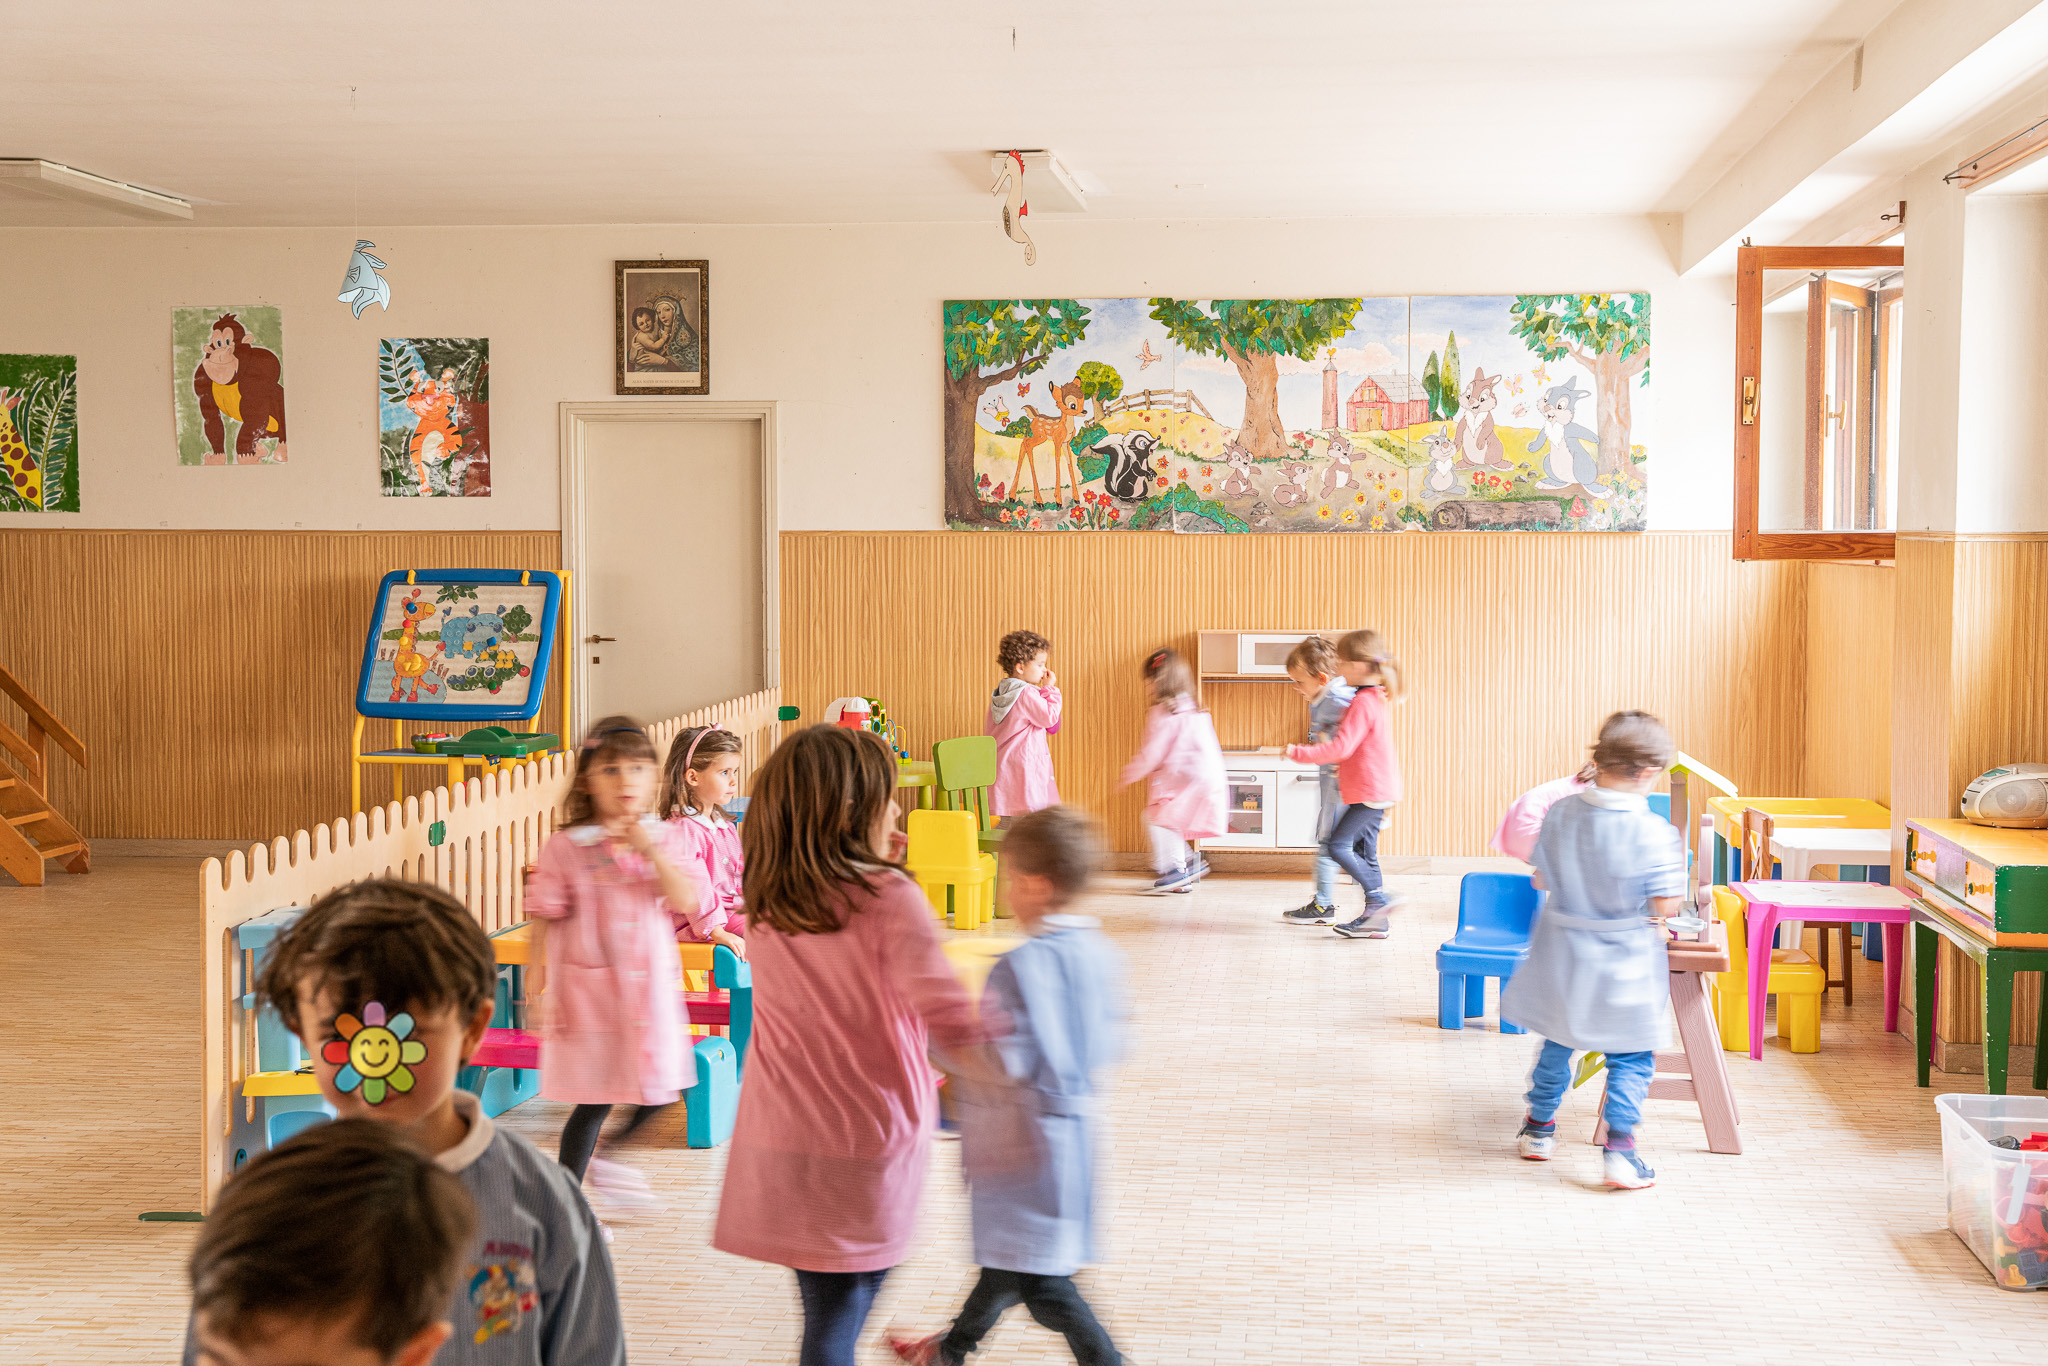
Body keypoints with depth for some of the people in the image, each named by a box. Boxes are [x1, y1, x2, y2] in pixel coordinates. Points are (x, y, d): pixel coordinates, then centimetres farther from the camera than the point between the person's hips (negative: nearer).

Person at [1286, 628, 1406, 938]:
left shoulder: (1362, 703, -18)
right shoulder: (1379, 699, 15)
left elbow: (1341, 747, -24)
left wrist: (1299, 753, -18)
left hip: (1369, 791, -10)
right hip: (1378, 789, 10)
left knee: (1339, 844, -9)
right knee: (1364, 849, 10)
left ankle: (1378, 898, -10)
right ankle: (1375, 920, 11)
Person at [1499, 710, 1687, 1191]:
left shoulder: (1560, 813, -9)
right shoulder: (1653, 832, -22)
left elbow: (1542, 879, 2)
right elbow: (1666, 905, -18)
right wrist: (1675, 863, 0)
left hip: (1564, 953, 4)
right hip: (1626, 962, -4)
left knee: (1557, 1043, 23)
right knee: (1631, 1059, 10)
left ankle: (1540, 1128, 37)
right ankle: (1620, 1147, 3)